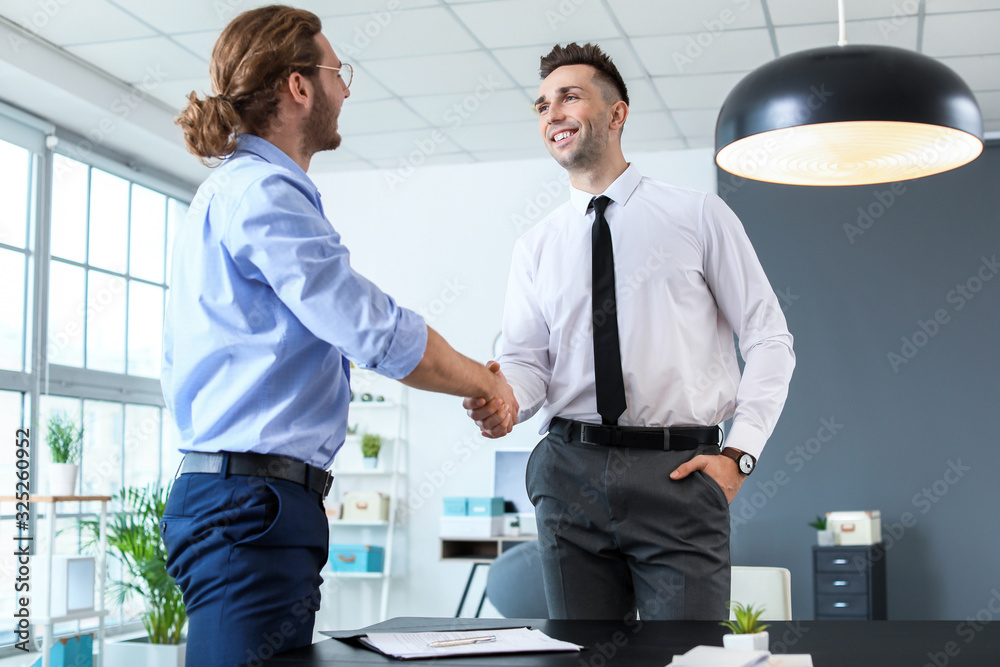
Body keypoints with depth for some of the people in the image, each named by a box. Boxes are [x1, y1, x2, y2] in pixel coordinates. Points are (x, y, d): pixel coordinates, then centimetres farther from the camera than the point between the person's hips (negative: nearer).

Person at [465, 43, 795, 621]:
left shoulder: (699, 215, 6)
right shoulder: (536, 246, 14)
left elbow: (770, 339, 4)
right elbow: (527, 359, 6)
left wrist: (739, 453, -6)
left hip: (680, 471, -2)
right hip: (571, 472, 3)